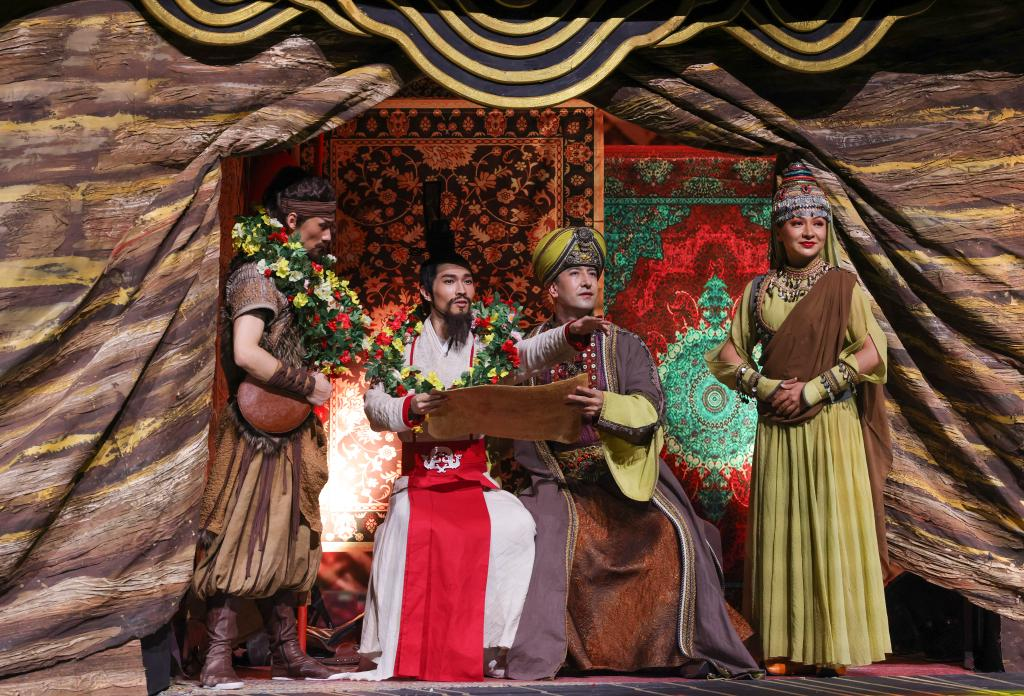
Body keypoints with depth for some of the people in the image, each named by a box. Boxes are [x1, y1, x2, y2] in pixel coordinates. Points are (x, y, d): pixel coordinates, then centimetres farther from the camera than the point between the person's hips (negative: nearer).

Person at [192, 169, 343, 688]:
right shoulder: (257, 276, -12)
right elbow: (246, 354, -24)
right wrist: (308, 385, -17)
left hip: (288, 435, 9)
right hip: (260, 432, -9)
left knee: (285, 543, 12)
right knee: (243, 541, -9)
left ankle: (286, 655, 20)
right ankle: (218, 661, -5)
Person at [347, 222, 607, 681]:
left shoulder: (486, 347, 10)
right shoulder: (403, 348, 8)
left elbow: (529, 353, -11)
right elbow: (374, 406, -2)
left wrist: (570, 334, -31)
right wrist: (409, 409, -24)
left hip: (475, 479, 1)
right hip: (419, 478, -1)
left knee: (515, 525, -24)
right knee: (407, 528, -29)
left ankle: (491, 646, -13)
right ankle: (386, 651, -16)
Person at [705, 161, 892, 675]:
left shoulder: (842, 286, 1)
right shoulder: (759, 290, 9)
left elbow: (872, 352, -6)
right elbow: (729, 353, 11)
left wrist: (813, 389, -11)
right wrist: (763, 386, -6)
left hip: (831, 426, -2)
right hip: (777, 428, 3)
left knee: (831, 529, -3)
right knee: (780, 530, 2)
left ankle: (834, 647, 4)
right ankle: (785, 647, 8)